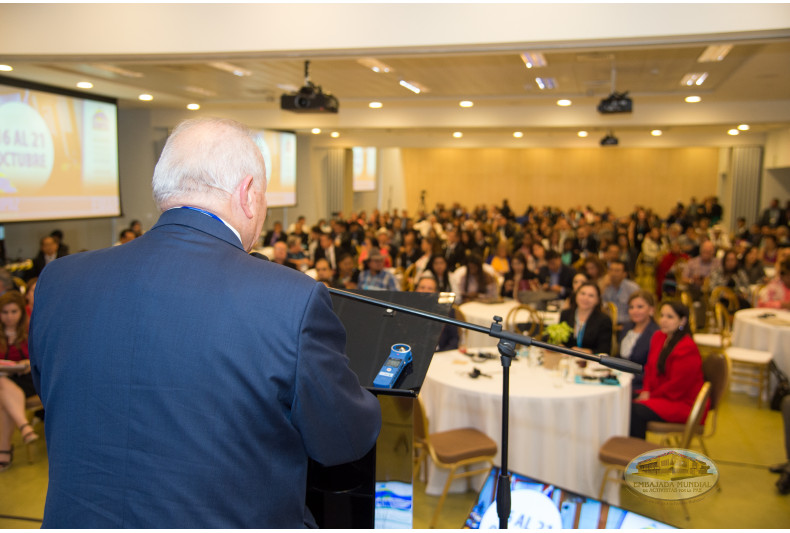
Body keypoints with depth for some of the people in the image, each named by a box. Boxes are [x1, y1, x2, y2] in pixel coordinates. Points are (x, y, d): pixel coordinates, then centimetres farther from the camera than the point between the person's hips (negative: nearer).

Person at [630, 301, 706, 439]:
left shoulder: (687, 349, -19)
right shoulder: (658, 337, 7)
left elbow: (677, 386, -19)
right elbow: (650, 368, 15)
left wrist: (650, 396, -13)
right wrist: (646, 391, -1)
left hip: (683, 404, -8)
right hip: (661, 396, 8)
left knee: (635, 411, -27)